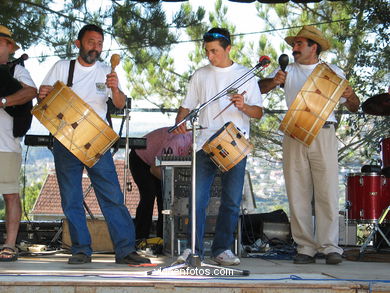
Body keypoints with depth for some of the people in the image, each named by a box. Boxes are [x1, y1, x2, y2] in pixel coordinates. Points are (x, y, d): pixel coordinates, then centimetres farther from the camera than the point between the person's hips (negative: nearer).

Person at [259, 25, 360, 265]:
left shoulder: (333, 72, 12)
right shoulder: (288, 72, 17)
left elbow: (354, 108, 11)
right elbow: (259, 88, 7)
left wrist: (351, 96, -11)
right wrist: (273, 81, -14)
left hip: (324, 135, -2)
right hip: (294, 135, 2)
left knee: (328, 193, -7)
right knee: (298, 194, -1)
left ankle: (330, 247, -5)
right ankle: (306, 248, 3)